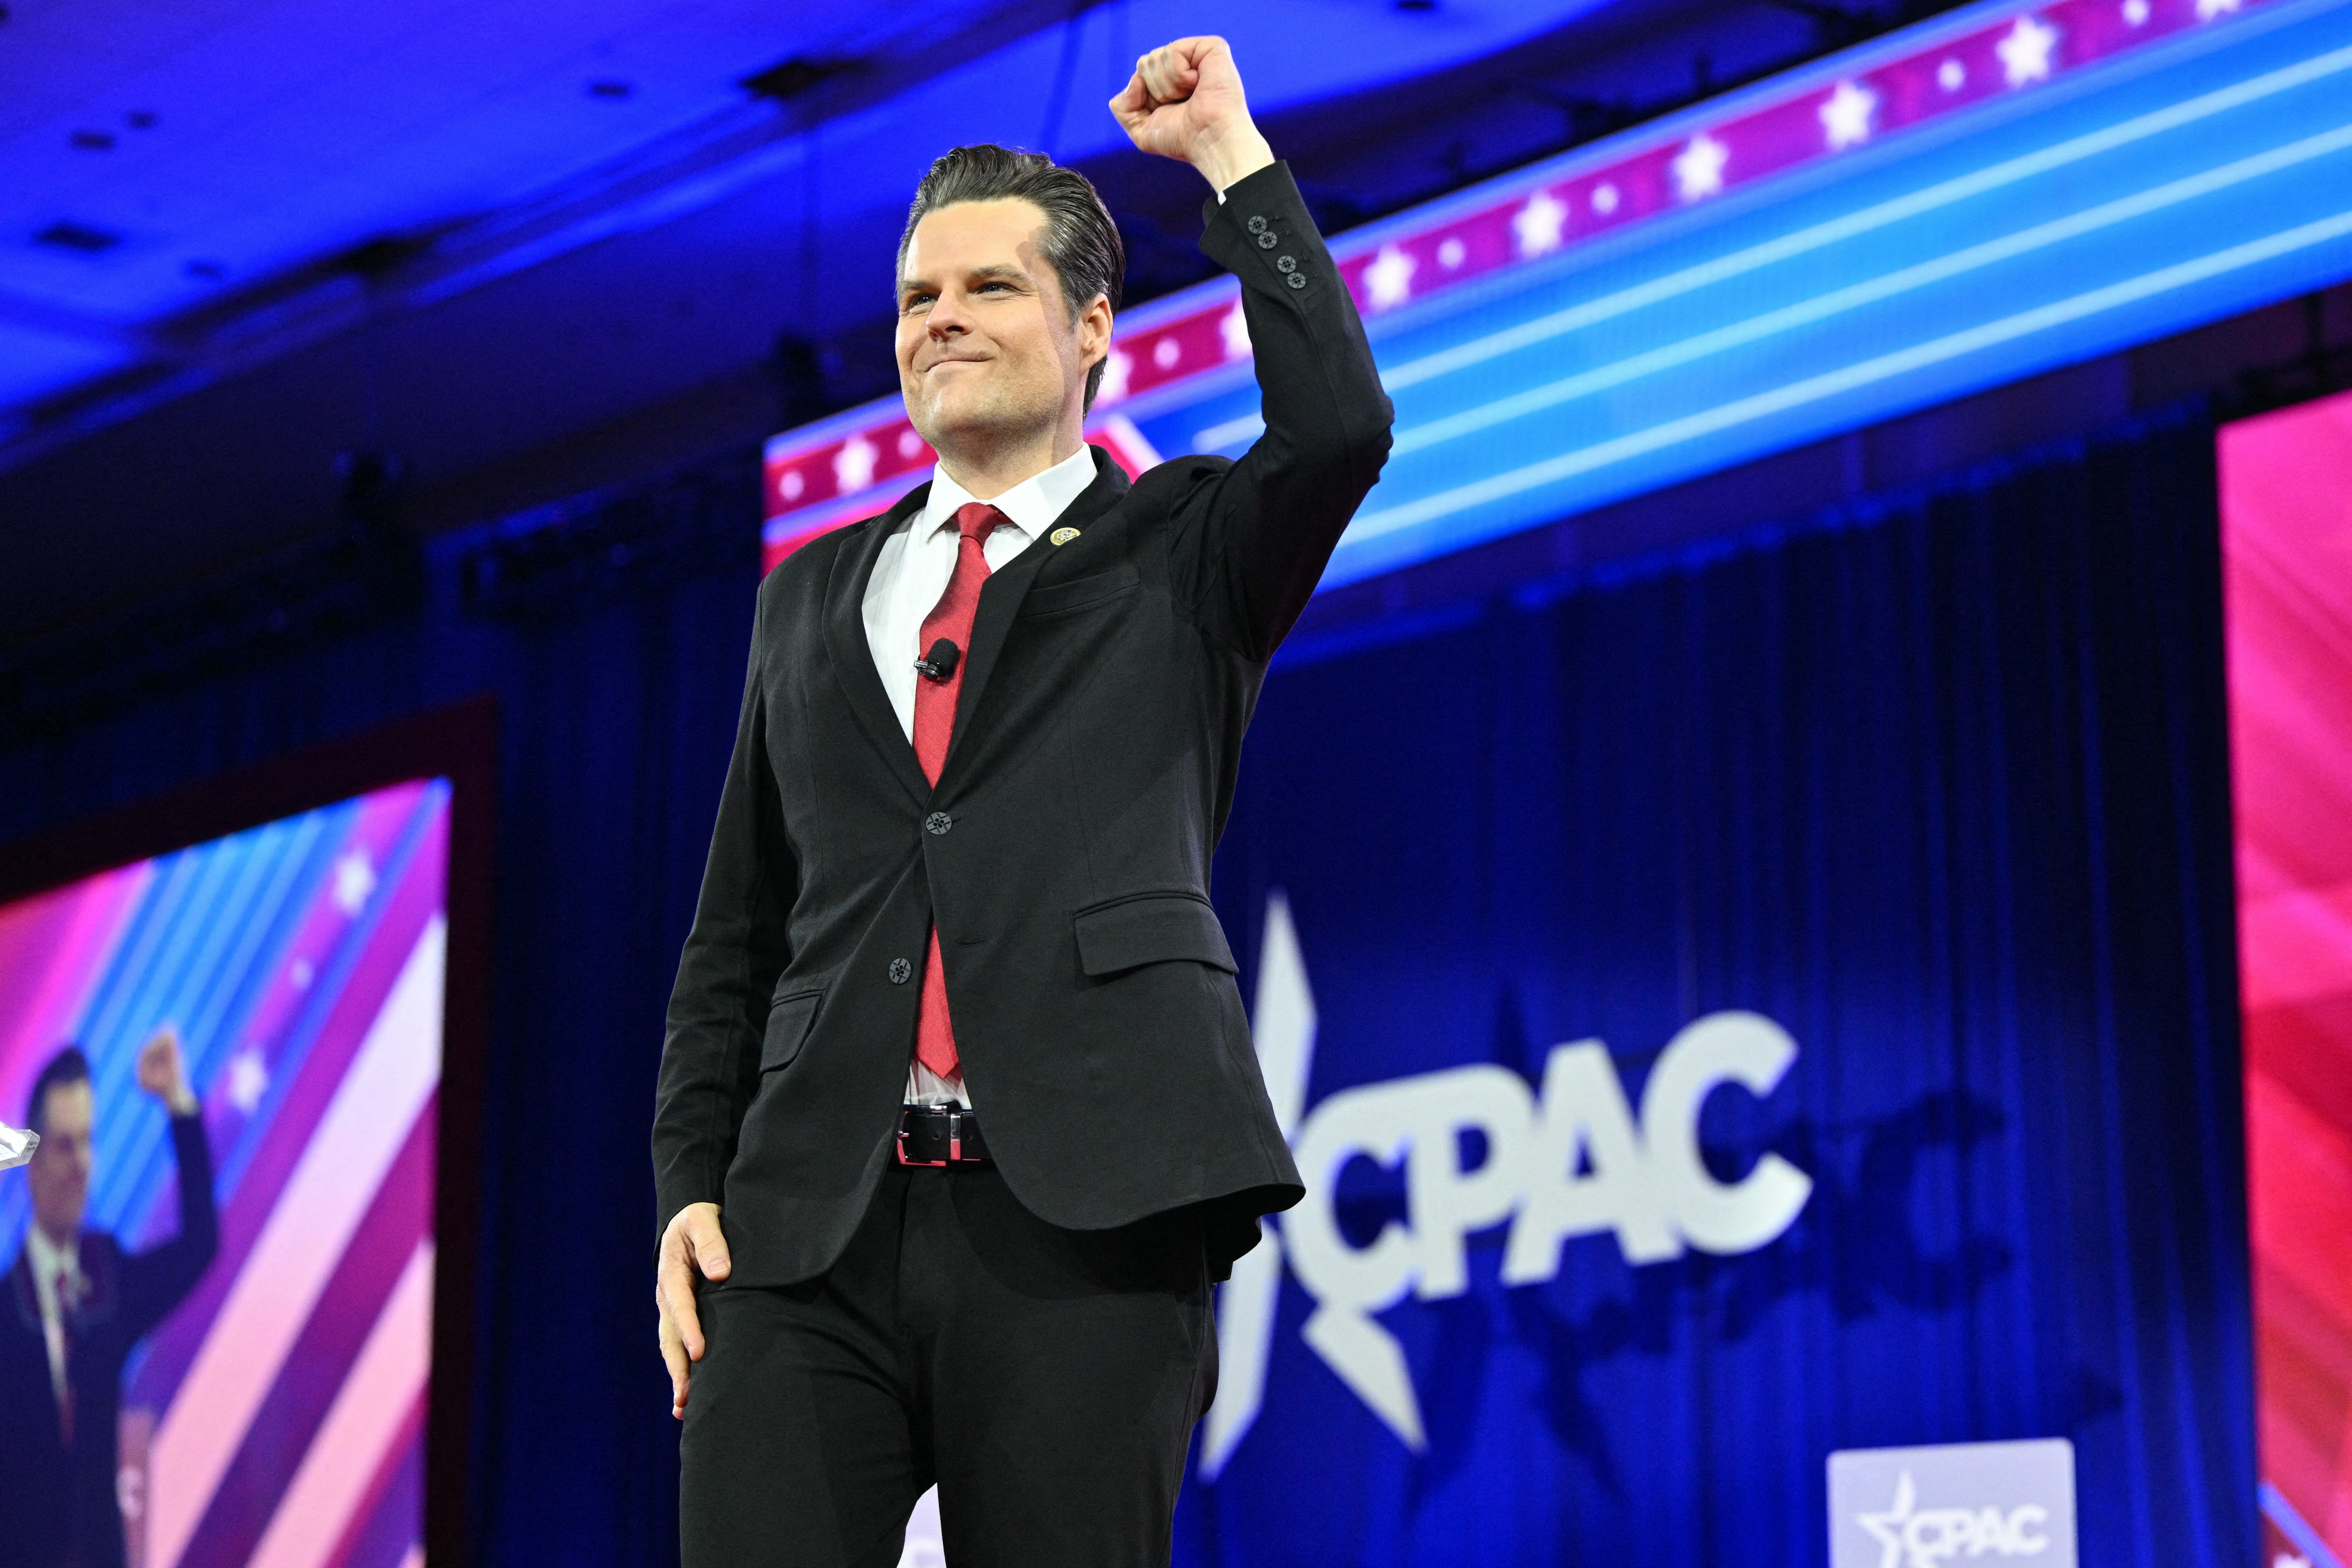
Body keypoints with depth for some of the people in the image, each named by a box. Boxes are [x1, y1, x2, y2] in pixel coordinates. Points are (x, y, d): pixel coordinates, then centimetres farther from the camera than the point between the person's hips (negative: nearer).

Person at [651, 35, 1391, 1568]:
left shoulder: (1179, 553, 12)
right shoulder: (815, 590, 22)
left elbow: (1340, 429, -10)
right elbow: (739, 928, 20)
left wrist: (1233, 154, -1)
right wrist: (692, 1183, 8)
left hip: (1081, 1222, -3)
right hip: (811, 1226, 3)